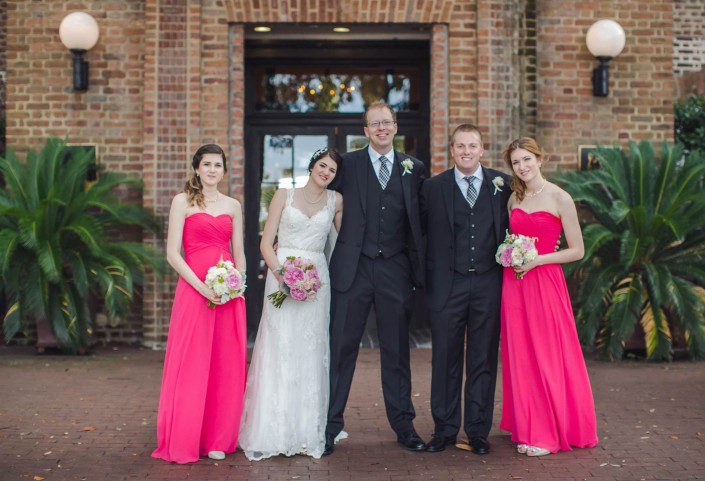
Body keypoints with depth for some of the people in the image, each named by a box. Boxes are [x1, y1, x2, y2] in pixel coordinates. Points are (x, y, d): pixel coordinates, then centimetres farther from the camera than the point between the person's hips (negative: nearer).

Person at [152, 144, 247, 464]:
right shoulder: (183, 201, 2)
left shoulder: (233, 206, 14)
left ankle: (218, 439, 17)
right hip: (193, 290, -4)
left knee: (226, 365, 5)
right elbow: (172, 253, -5)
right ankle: (183, 441, 9)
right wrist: (202, 287, -15)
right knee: (191, 365, -2)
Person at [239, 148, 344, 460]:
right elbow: (266, 243, 1)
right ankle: (273, 432, 2)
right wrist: (280, 273, -13)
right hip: (281, 276, -2)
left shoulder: (336, 201, 10)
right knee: (279, 350, -4)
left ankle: (307, 432, 10)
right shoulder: (285, 196, 6)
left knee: (311, 353, 3)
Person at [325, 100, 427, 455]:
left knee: (397, 351, 10)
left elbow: (419, 220, 9)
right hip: (354, 267, -1)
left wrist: (417, 265, 2)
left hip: (395, 269, 2)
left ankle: (403, 426, 21)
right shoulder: (348, 163, 3)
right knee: (341, 348, 3)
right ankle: (330, 426, 13)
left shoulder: (414, 168, 8)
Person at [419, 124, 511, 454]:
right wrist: (428, 278, 2)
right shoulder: (433, 187, 4)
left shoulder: (502, 184, 6)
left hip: (488, 284, 1)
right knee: (445, 359, 5)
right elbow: (421, 232, 7)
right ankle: (444, 430, 17)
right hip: (448, 286, 0)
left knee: (483, 360, 7)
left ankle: (478, 431, 17)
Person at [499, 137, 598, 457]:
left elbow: (577, 251, -5)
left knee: (547, 357, -1)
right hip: (513, 284, 5)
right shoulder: (514, 199, 11)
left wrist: (537, 259, -14)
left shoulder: (559, 198, -5)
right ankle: (527, 429, 16)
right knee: (520, 358, 6)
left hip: (545, 283, -5)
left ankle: (549, 433, 9)